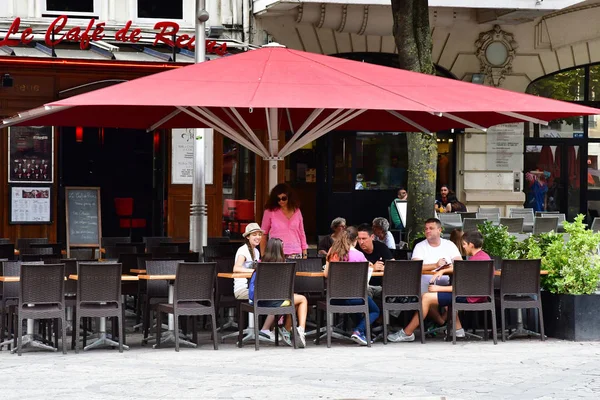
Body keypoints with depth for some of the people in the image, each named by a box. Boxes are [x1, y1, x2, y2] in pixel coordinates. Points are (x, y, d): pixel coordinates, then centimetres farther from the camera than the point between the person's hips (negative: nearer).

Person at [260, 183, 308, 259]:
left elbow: (302, 234, 16)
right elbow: (263, 234, 8)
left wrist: (305, 254, 11)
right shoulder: (270, 212, 3)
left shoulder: (296, 211, 11)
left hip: (295, 254, 2)